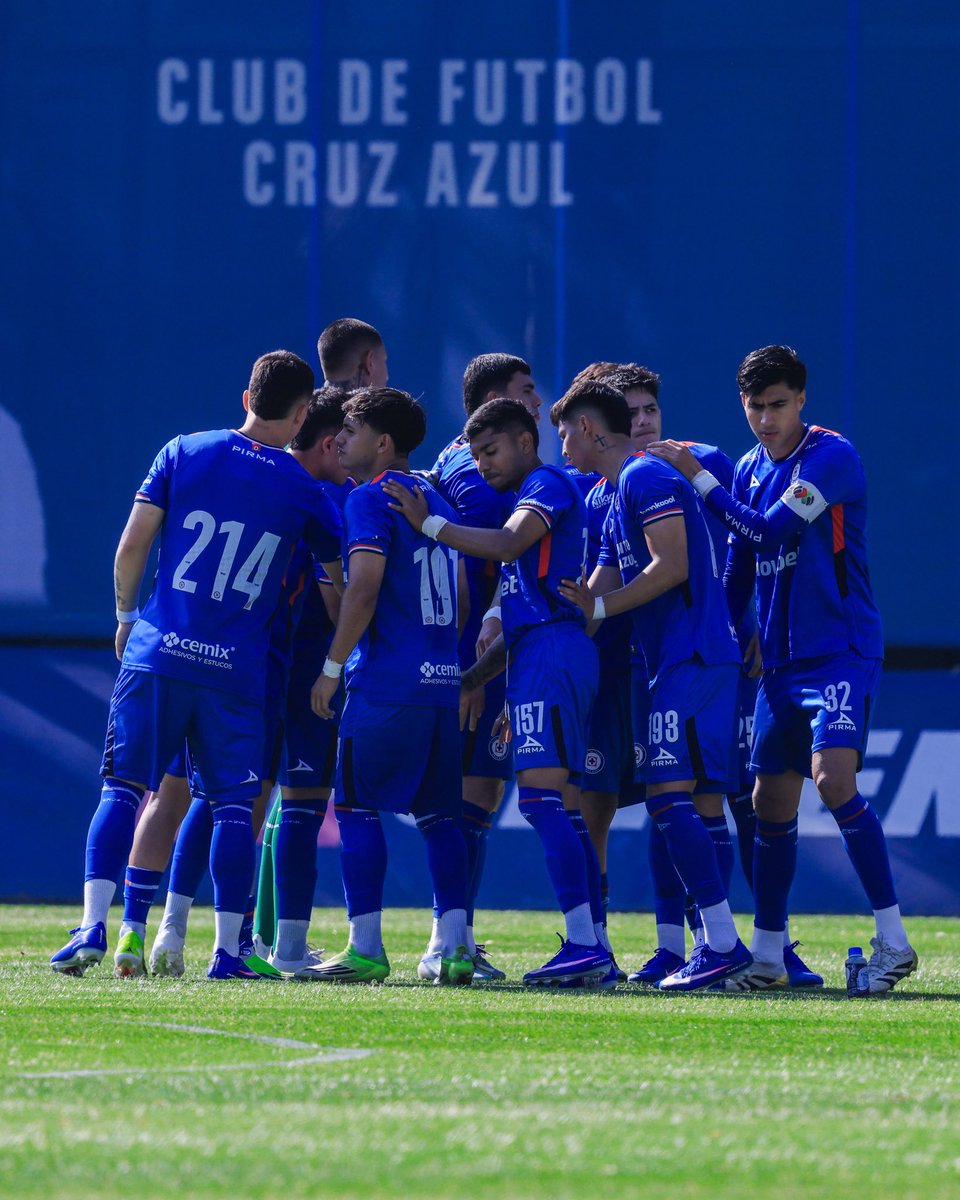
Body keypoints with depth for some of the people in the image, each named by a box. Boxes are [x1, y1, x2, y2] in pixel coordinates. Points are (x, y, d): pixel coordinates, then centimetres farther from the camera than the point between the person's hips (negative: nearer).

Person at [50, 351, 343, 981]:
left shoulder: (184, 453, 4)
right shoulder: (304, 490, 5)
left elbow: (133, 544, 2)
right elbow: (339, 576, 15)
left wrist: (126, 616, 17)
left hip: (157, 652, 1)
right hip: (237, 669, -1)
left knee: (124, 787, 4)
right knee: (234, 804, 4)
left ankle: (93, 927, -6)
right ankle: (228, 948, 2)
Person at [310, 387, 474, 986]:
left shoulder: (371, 498, -6)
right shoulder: (436, 501, 19)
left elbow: (364, 587, -15)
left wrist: (332, 666, -10)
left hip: (386, 683, -8)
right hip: (443, 681, 8)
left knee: (358, 808, -1)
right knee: (440, 814, 8)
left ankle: (366, 950, -5)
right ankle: (456, 944, 0)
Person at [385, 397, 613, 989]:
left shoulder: (548, 483, -2)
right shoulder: (531, 499, 27)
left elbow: (506, 545, -21)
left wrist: (429, 524, -16)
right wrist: (475, 678, 28)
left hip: (551, 651, -10)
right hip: (539, 656, 10)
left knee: (541, 796, -16)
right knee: (559, 805, 7)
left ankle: (584, 945, -23)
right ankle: (593, 951, 5)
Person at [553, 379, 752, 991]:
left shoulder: (647, 478, -7)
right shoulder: (620, 499, 24)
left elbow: (672, 566, -17)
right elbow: (593, 599, 24)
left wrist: (598, 607, -11)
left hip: (691, 658, -10)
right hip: (678, 660, 10)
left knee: (670, 796, -15)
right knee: (675, 803, 8)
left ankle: (724, 942, -19)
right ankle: (719, 943, 6)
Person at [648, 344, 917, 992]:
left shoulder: (832, 456, -11)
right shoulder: (749, 469, 12)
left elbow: (769, 531, -19)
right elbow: (738, 573, 20)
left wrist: (698, 478, -11)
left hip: (842, 649, -7)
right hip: (781, 660, 7)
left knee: (834, 776, -23)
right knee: (772, 803, 6)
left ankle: (893, 940, -19)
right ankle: (767, 956, 15)